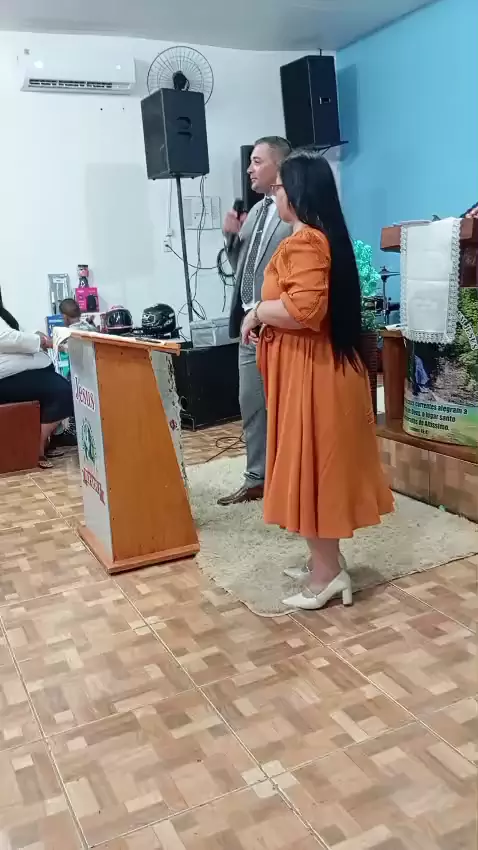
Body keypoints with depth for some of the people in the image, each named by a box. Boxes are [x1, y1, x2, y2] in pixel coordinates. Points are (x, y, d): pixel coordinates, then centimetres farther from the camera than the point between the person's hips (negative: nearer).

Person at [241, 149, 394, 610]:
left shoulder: (304, 241, -17)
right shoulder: (321, 237, 15)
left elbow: (304, 308, -30)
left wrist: (258, 312, -14)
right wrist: (268, 314, 14)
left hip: (310, 375, -10)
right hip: (318, 368, 11)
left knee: (311, 468, -2)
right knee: (317, 468, 16)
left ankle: (327, 572, 9)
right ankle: (325, 561, 27)